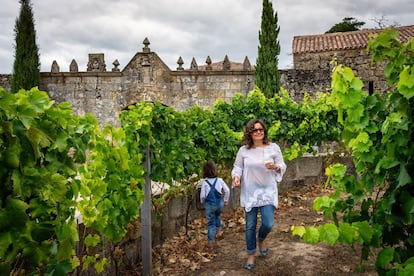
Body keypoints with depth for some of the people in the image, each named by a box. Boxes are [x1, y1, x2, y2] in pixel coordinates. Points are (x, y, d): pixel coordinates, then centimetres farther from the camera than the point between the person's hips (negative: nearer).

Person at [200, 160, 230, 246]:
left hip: (209, 205, -2)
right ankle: (219, 230, 25)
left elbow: (202, 195, -9)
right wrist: (226, 200, 12)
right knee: (218, 215, 32)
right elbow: (227, 190, -3)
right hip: (219, 203, 2)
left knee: (211, 222, 9)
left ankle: (211, 241, 13)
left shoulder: (204, 182, -11)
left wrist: (202, 201, 12)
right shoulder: (219, 180, -5)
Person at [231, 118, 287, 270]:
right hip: (249, 192, 1)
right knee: (250, 225, 7)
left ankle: (261, 239, 32)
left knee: (268, 224, -6)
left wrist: (275, 167, -20)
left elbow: (282, 166, 1)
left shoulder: (273, 147, -4)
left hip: (268, 191, 0)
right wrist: (236, 177, -16)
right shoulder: (243, 150, -3)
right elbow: (238, 167, 4)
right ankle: (251, 254, 27)